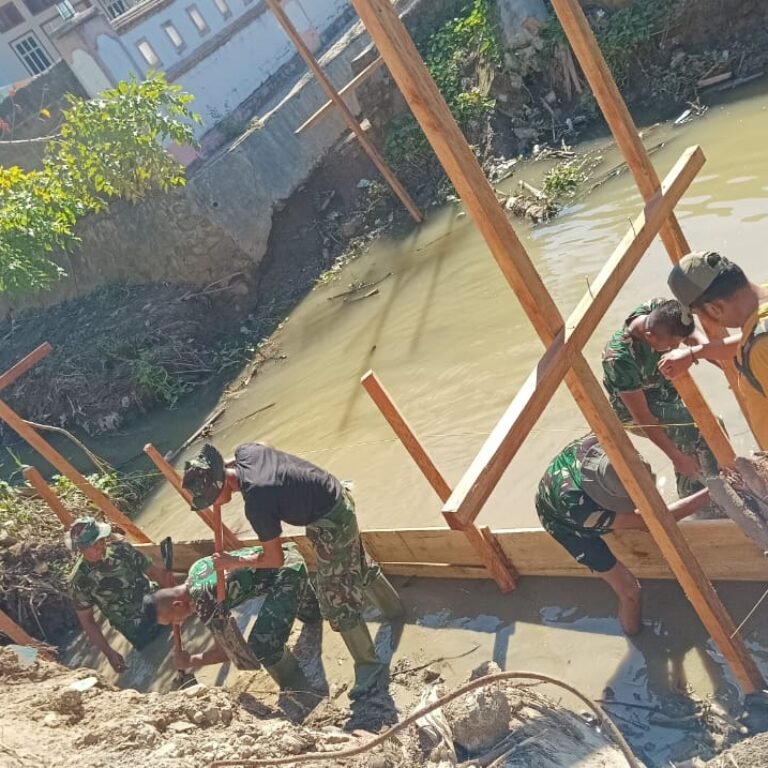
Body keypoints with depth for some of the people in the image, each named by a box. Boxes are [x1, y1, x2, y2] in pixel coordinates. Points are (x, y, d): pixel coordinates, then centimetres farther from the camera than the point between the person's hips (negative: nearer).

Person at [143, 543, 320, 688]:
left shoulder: (204, 603, -21)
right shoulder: (195, 569, 3)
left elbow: (229, 649, -8)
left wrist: (191, 661, 3)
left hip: (286, 573, -9)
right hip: (286, 554, 9)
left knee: (263, 646, -13)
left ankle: (295, 690, 8)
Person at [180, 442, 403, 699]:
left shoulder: (256, 503, -31)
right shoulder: (245, 451, -10)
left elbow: (275, 559, -18)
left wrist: (233, 562, -4)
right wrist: (217, 466, 10)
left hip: (331, 524, -9)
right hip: (337, 496, 10)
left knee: (336, 601, 1)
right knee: (358, 563, 31)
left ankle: (369, 667, 16)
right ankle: (392, 608, 54)